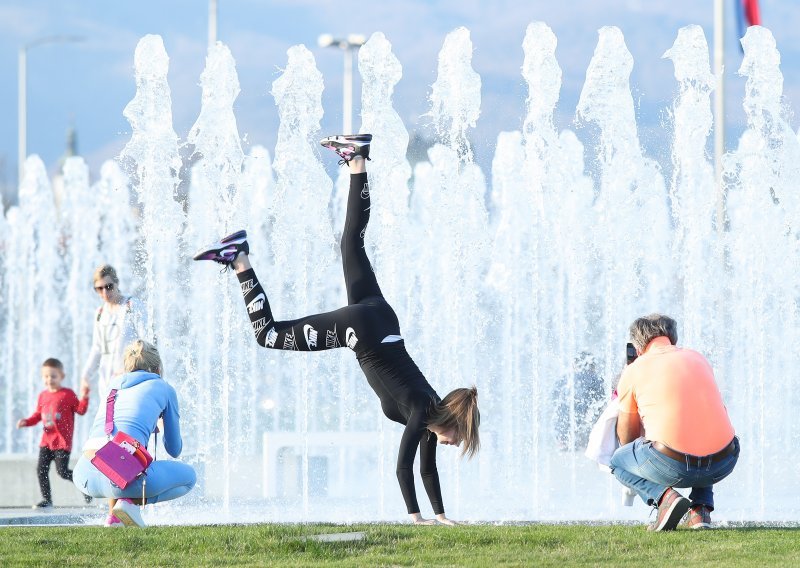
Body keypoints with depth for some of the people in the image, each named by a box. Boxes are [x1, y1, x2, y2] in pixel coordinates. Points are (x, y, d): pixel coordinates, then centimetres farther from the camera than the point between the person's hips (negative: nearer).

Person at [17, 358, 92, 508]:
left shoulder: (68, 394, -4)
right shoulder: (43, 396, 12)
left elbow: (81, 410, -3)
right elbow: (38, 415, 18)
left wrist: (84, 397, -18)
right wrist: (26, 422, 3)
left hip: (62, 441, -6)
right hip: (47, 439, 6)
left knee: (62, 471, -10)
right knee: (41, 469, -1)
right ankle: (46, 499, 9)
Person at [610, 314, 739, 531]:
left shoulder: (633, 371, 8)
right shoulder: (698, 359, 20)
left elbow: (626, 438, 16)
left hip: (673, 467, -4)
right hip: (722, 466, 4)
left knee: (618, 461, 25)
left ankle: (665, 496, -3)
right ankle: (701, 509, 14)